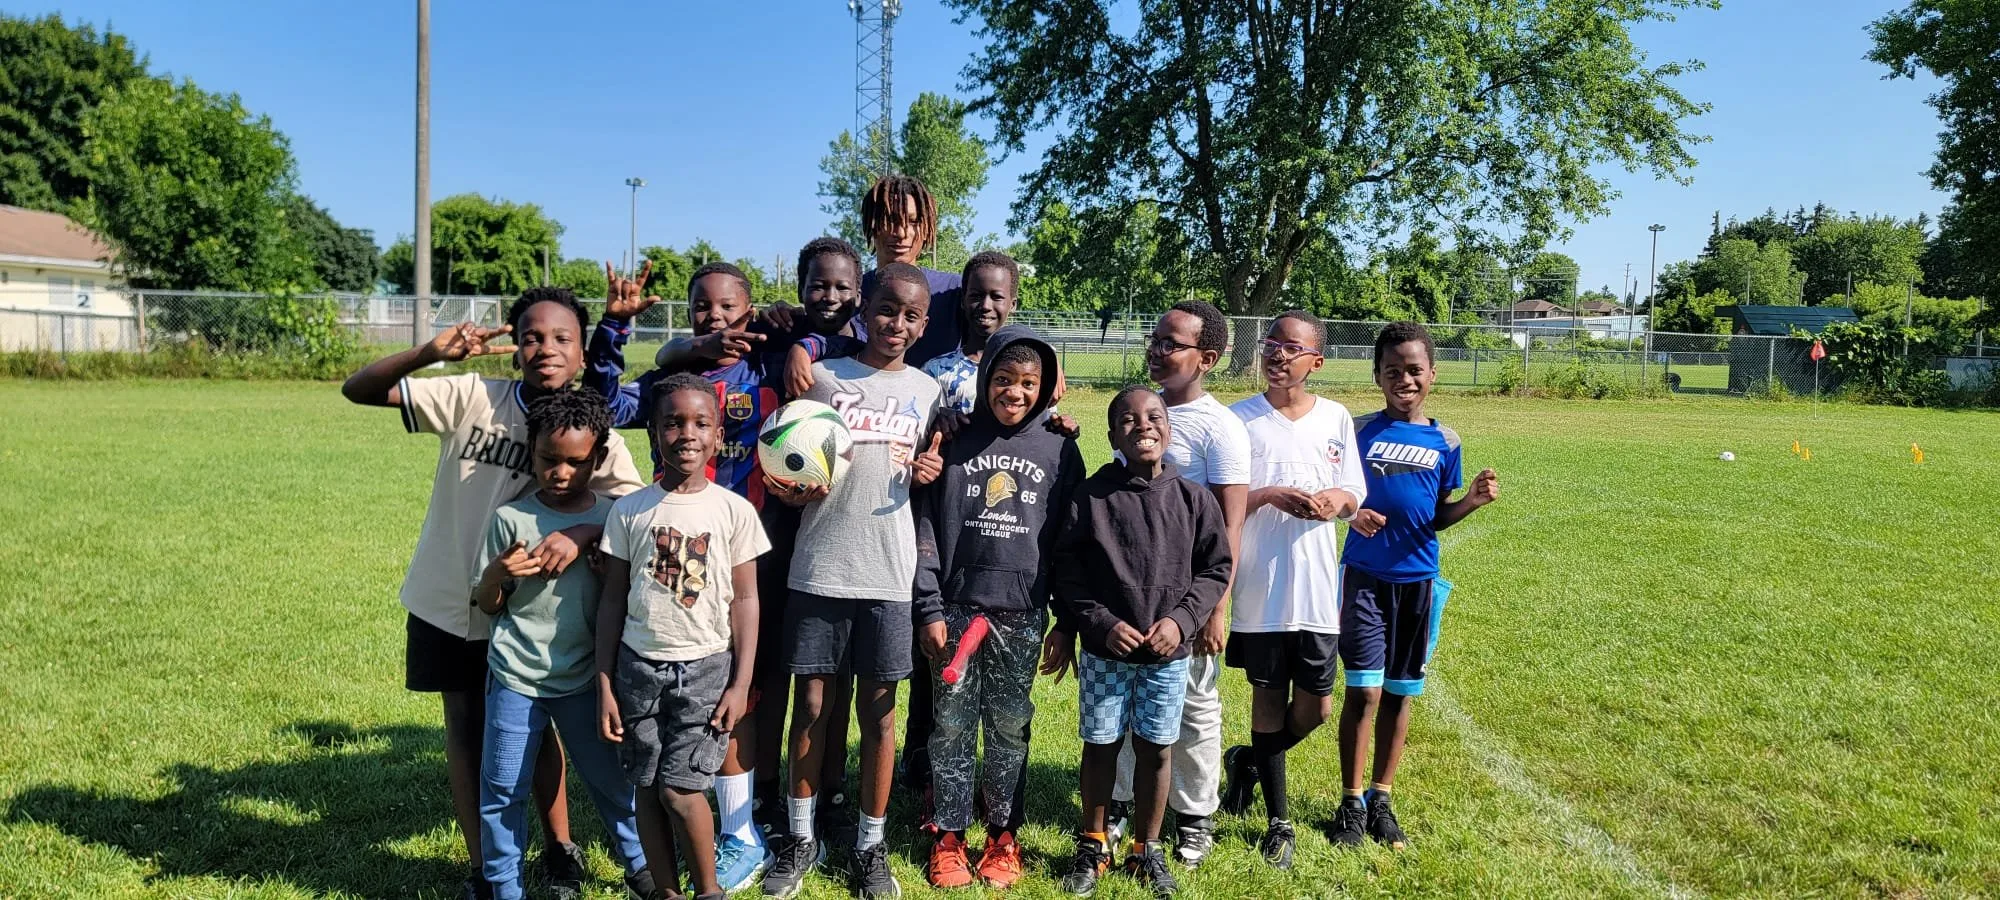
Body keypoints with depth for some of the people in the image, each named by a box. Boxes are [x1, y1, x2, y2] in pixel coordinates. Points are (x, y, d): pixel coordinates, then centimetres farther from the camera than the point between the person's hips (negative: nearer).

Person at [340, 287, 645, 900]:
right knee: (466, 733, 11)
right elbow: (358, 390, -16)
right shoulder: (471, 396, -14)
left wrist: (580, 532, -43)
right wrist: (430, 353, -33)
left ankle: (559, 851, 34)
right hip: (447, 602, 1)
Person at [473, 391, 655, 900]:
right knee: (502, 790, 8)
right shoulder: (510, 519, -5)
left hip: (584, 680, 1)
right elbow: (487, 606, 0)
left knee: (613, 780, 12)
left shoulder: (610, 519, -3)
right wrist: (496, 574, -19)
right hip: (515, 680, 0)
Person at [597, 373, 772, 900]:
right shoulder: (629, 510, 0)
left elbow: (744, 599, 0)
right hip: (640, 664, 2)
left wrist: (741, 683, -4)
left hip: (707, 665, -2)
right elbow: (613, 600, 4)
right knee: (647, 789, 7)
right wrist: (605, 685, 2)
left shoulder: (734, 511, -4)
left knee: (680, 788, -5)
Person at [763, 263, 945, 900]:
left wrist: (929, 472, -5)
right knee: (810, 704, 7)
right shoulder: (822, 378, 3)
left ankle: (870, 845, 20)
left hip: (888, 572, 1)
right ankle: (801, 839, 23)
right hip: (818, 568, 0)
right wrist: (791, 489, -15)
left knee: (878, 710, 6)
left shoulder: (927, 391, 8)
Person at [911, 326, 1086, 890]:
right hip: (955, 609, 0)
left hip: (1022, 615, 0)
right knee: (951, 729, 6)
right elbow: (926, 531, 1)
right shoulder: (954, 443, 2)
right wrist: (930, 609, -5)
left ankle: (1003, 837, 22)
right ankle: (948, 837, 19)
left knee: (1010, 731, 8)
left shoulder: (1060, 451, 3)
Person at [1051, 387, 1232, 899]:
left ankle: (1147, 850, 28)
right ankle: (1093, 846, 28)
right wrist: (1101, 623, -13)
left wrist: (1182, 618, -10)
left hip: (1168, 653, 1)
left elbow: (1216, 568, 3)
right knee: (1100, 745, 9)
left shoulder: (1193, 499, -1)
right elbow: (1066, 570, -4)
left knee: (1154, 750, 9)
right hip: (1103, 651, -1)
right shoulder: (1091, 495, -6)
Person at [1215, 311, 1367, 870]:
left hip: (1317, 587, 2)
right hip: (1259, 586, -2)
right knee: (1269, 698, 7)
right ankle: (1278, 821, 22)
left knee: (1315, 709, 6)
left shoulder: (1336, 419, 6)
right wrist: (1270, 496, -18)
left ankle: (1247, 761, 34)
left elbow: (1354, 497, 10)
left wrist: (1333, 501, -13)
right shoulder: (1239, 419, -2)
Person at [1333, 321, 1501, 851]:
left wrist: (1473, 501, -9)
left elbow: (1437, 518, 9)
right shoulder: (1359, 431, -3)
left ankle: (1380, 798, 25)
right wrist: (1351, 512, -20)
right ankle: (1351, 802, 12)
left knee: (1399, 693, 10)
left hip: (1417, 579, 3)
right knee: (1364, 691, -4)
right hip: (1363, 575, -2)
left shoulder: (1444, 442, 3)